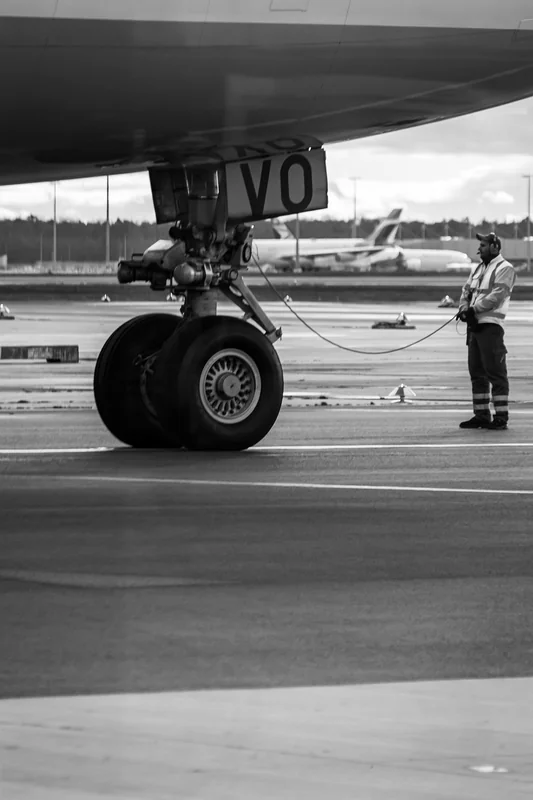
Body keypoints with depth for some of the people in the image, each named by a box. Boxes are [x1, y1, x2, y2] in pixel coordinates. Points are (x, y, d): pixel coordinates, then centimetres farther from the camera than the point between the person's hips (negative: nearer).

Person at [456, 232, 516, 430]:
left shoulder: (504, 268, -6)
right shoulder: (478, 268, 20)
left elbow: (496, 296, -16)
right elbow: (466, 292, 17)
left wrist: (474, 309, -17)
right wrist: (464, 309, -3)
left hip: (491, 325, -9)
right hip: (473, 325, 9)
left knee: (495, 371, -9)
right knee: (476, 372, 10)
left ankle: (501, 417, -9)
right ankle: (482, 415, 17)